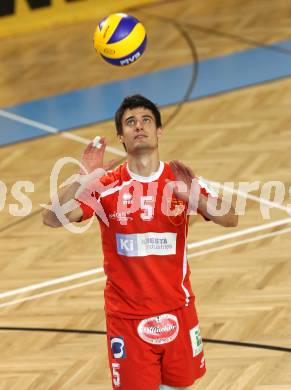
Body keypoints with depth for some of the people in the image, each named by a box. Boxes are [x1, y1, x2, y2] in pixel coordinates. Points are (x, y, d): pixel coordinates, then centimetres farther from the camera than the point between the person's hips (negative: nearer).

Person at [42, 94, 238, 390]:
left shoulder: (181, 181, -1)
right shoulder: (106, 186, -6)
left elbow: (230, 220, -11)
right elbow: (52, 219, -16)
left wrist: (194, 197, -29)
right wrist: (83, 181, -31)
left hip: (177, 312, 2)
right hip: (127, 318, -2)